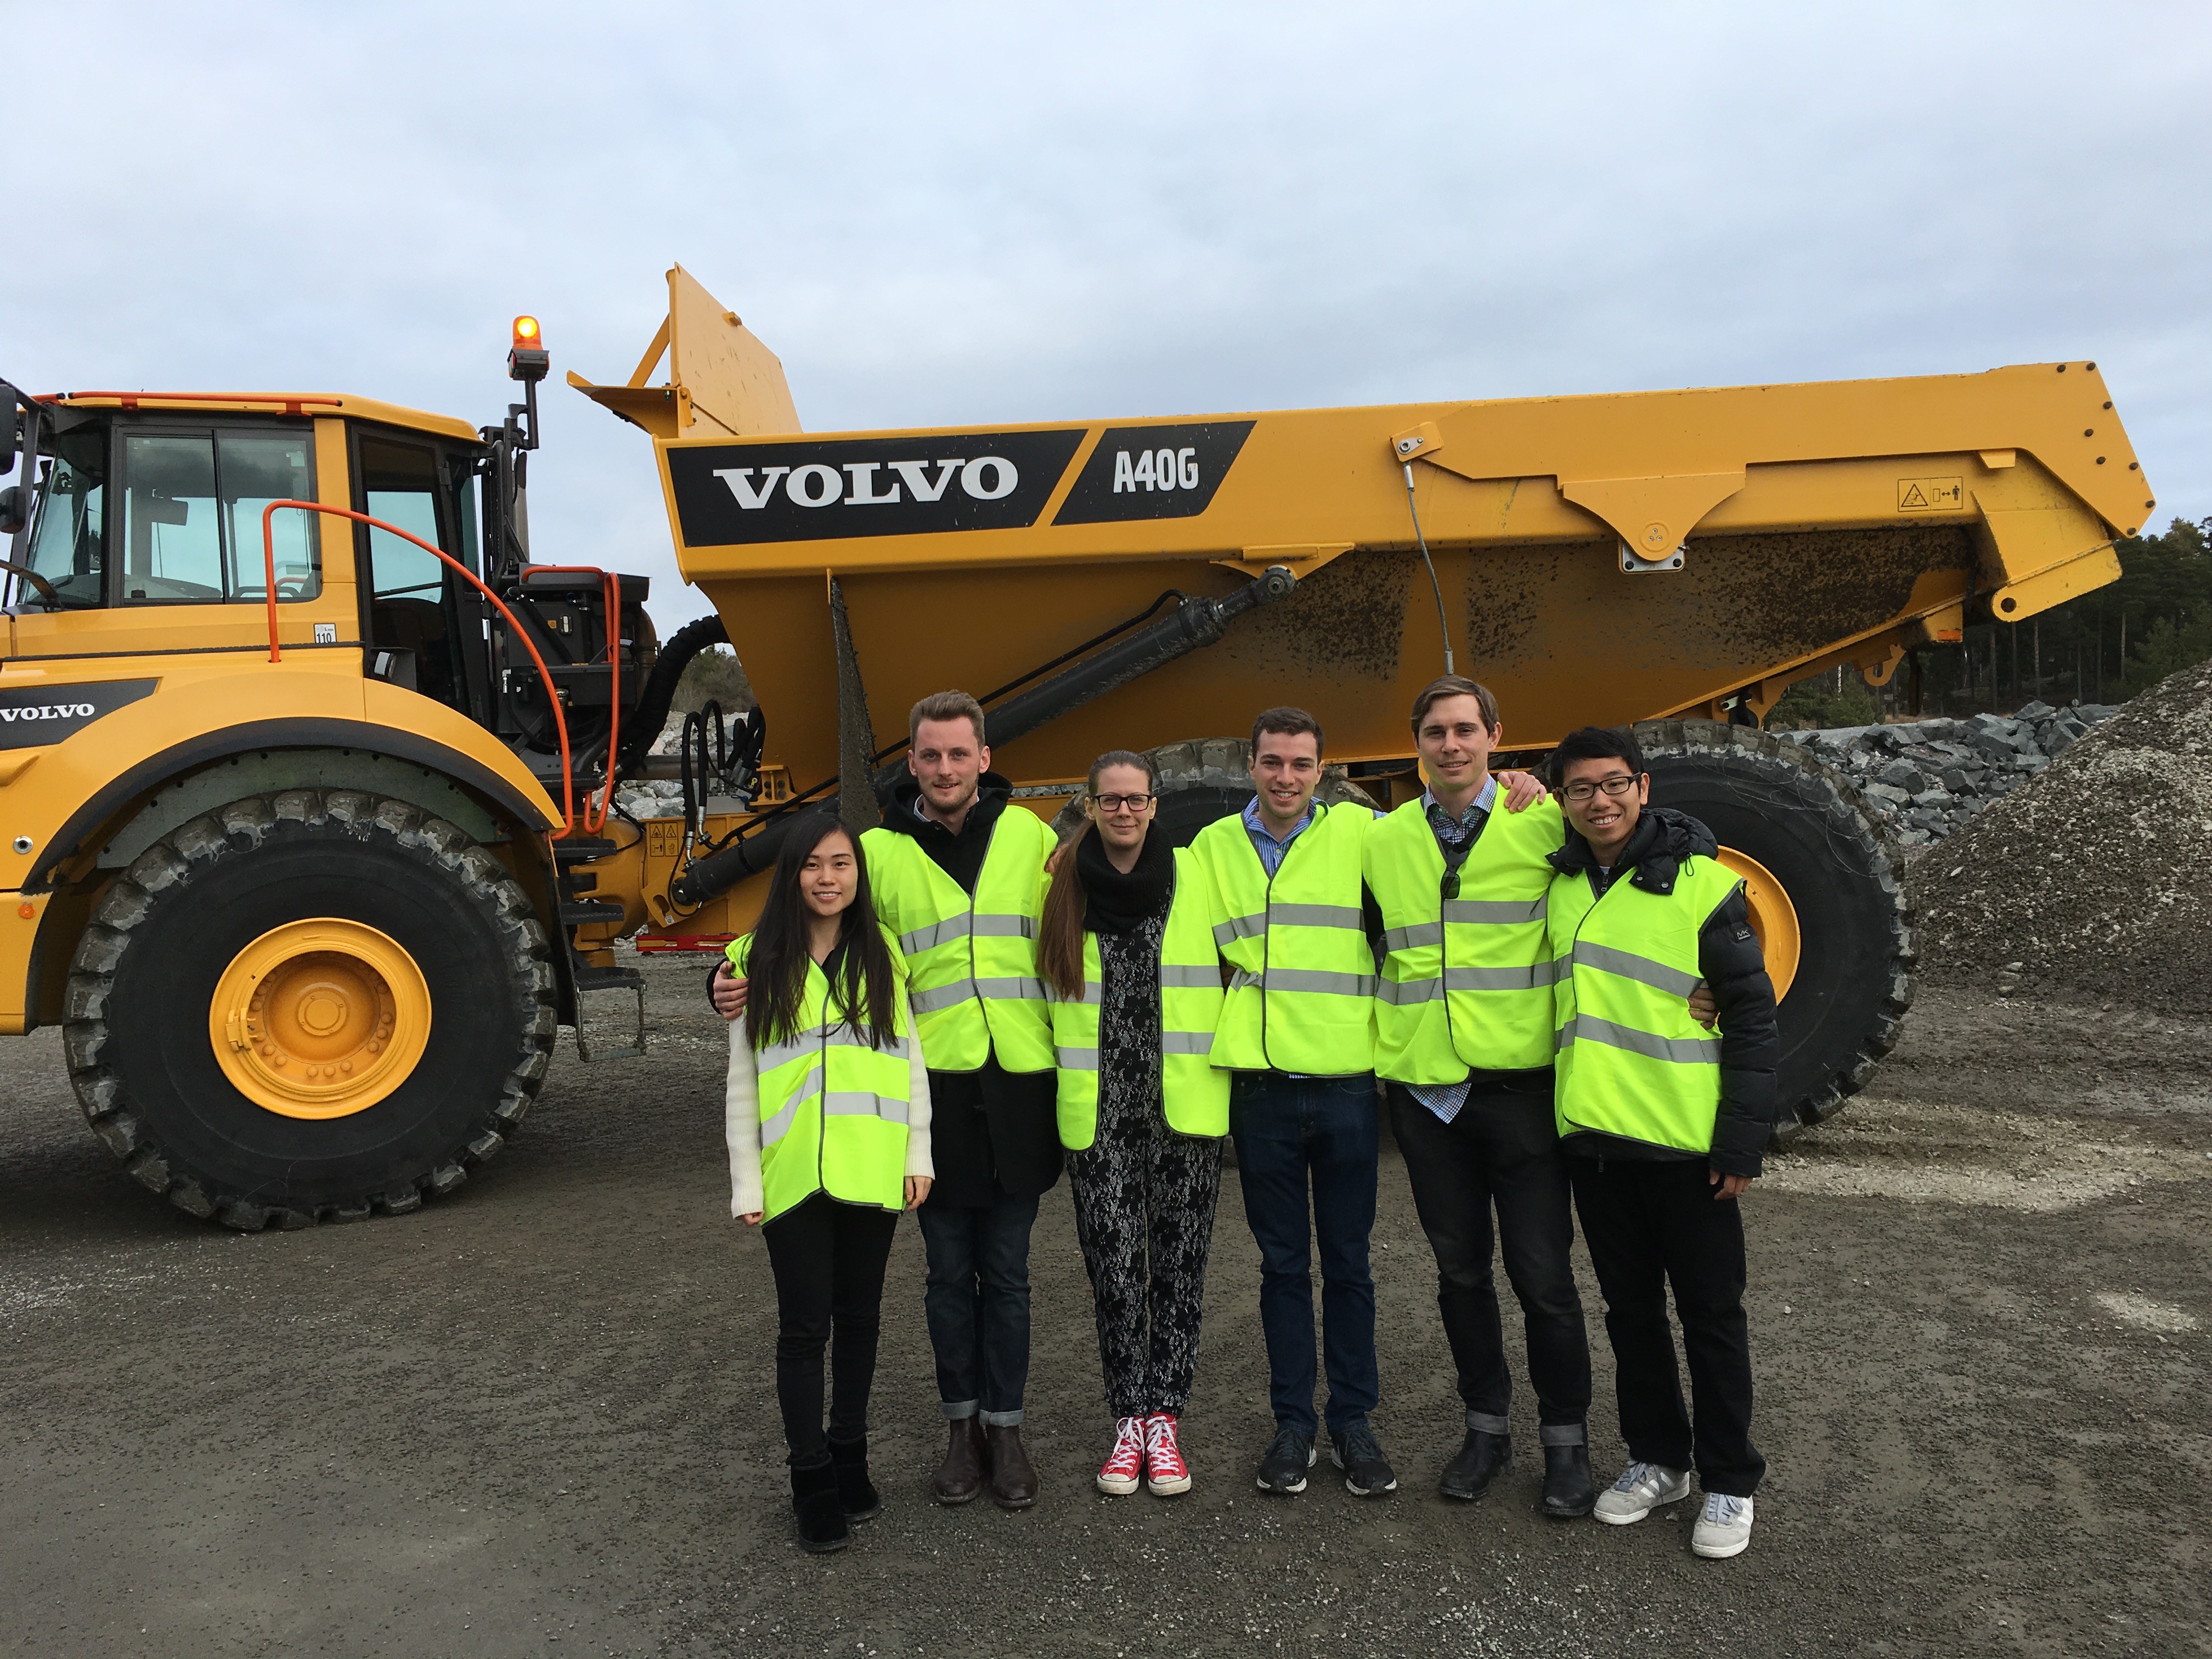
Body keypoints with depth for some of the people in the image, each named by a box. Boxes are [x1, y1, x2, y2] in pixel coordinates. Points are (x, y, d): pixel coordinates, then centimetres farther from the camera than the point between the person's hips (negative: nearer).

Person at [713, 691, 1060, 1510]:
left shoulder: (1026, 834, 5)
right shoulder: (878, 851, 1)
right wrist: (746, 985, -12)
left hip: (1020, 1080, 1)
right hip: (934, 1081, 0)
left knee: (1006, 1272, 10)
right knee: (950, 1271, 11)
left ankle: (1006, 1427, 24)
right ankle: (962, 1422, 28)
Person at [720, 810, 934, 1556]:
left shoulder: (882, 954, 5)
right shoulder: (756, 961, 1)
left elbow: (909, 1060, 7)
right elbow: (741, 1082, 2)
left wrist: (918, 1154, 2)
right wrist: (746, 1182, -1)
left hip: (872, 1171, 2)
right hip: (793, 1173, -2)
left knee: (859, 1317, 13)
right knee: (804, 1327, 3)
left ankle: (850, 1455, 30)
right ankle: (811, 1479, 16)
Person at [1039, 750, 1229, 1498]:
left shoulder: (1194, 875, 2)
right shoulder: (1064, 887, 5)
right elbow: (1047, 983, 18)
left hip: (1183, 1101, 0)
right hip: (1099, 1108, 1)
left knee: (1180, 1265, 4)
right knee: (1114, 1267, 2)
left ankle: (1164, 1416, 17)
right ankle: (1129, 1418, 15)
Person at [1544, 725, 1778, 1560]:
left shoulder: (1703, 885, -9)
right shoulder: (1558, 882, 5)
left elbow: (1752, 1019, -8)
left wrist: (1742, 1141, -12)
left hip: (1685, 1144, -4)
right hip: (1593, 1138, 5)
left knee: (1711, 1315, 8)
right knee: (1630, 1309, 16)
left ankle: (1729, 1482, 22)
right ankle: (1657, 1459, 32)